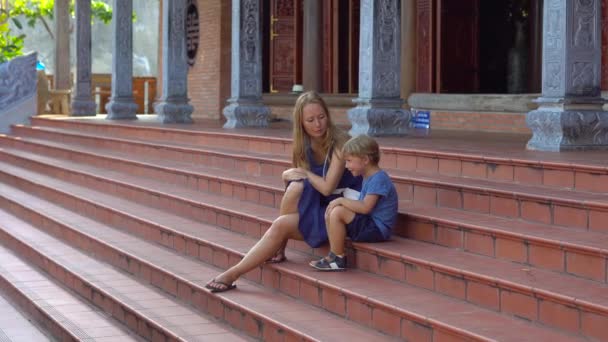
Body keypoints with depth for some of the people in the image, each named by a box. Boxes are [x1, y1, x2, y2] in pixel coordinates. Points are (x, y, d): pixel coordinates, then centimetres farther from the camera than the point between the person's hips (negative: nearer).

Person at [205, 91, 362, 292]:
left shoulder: (339, 143, -16)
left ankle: (233, 274, -15)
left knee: (281, 225, -23)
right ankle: (278, 249, -12)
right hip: (315, 205, 6)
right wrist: (291, 174, -16)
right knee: (296, 186, -27)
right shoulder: (303, 144, 4)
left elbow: (327, 187, -22)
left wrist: (305, 173, -7)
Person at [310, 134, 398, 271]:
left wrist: (341, 200, -17)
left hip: (377, 229, -10)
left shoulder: (379, 179, -18)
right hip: (369, 224, 10)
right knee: (330, 214, 5)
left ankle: (337, 259, -13)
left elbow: (365, 207, -26)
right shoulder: (368, 177, 15)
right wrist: (340, 202, 2)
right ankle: (334, 253, 2)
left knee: (337, 212, -24)